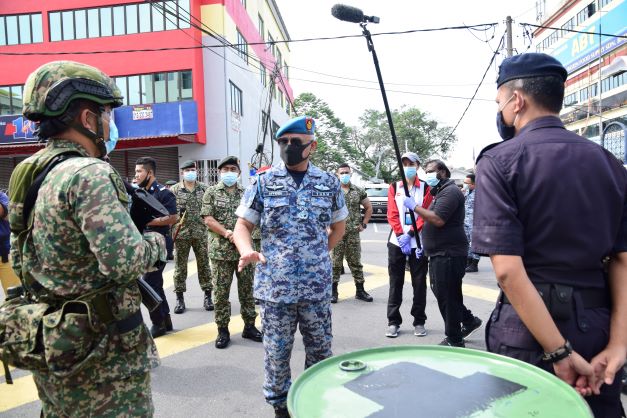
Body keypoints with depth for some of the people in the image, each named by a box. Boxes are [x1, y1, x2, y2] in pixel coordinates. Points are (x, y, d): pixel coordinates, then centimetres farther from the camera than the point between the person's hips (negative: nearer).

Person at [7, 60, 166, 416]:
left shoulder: (27, 174, 6)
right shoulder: (89, 173, -21)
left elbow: (19, 261, 14)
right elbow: (125, 261, -30)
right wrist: (156, 242, -12)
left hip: (49, 344, 9)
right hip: (100, 352, -9)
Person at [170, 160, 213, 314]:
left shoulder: (204, 188, 7)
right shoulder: (174, 190, 2)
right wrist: (176, 214, -12)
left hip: (201, 233, 1)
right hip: (181, 233, -1)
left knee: (204, 264, 6)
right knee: (180, 266, 5)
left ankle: (207, 296, 17)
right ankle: (180, 298, 16)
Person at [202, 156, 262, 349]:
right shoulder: (211, 192, 3)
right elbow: (208, 219, -6)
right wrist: (227, 233, -18)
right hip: (221, 250, -2)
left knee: (247, 289, 10)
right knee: (221, 292, 3)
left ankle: (249, 326, 22)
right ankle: (222, 330, 14)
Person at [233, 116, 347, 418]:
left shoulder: (329, 183, 3)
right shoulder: (263, 183, -2)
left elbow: (338, 224, 17)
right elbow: (243, 225, 0)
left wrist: (321, 253, 7)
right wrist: (247, 251, -20)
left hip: (317, 286, 2)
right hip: (276, 286, -1)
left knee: (320, 349, 15)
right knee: (277, 351, 9)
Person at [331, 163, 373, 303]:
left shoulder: (359, 191, 7)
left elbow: (369, 208, 17)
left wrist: (363, 224, 9)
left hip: (353, 233, 2)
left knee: (356, 262, 9)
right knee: (335, 262, 2)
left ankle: (360, 290, 20)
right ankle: (333, 291, 12)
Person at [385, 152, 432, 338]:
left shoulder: (425, 188, 3)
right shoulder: (394, 187, 7)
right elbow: (392, 214, 0)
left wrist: (410, 234, -14)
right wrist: (401, 236, -11)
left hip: (418, 242, -1)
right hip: (396, 241, 1)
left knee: (419, 282, 6)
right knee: (395, 282, 5)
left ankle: (419, 321, 17)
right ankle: (393, 322, 13)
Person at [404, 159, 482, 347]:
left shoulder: (450, 191, -14)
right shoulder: (441, 191, 21)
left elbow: (438, 220, -25)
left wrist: (415, 206, -17)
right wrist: (426, 245, 18)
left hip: (449, 254, -11)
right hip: (440, 253, 11)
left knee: (447, 296, -3)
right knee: (442, 292, 20)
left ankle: (454, 340, 9)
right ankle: (469, 320, 34)